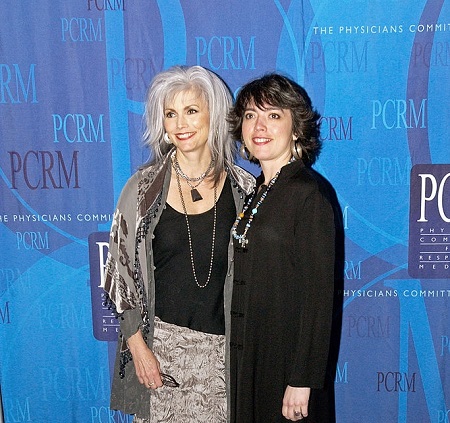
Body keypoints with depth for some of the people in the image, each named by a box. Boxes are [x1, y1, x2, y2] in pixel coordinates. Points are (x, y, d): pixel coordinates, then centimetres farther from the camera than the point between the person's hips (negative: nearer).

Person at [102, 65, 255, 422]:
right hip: (161, 341, 0)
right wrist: (137, 344, -5)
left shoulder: (244, 189, -3)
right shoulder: (144, 187, -5)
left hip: (225, 344, 1)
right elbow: (124, 270, -1)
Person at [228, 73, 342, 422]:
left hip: (287, 362, -7)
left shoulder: (309, 192, -17)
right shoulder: (254, 191, 7)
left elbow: (319, 293, -19)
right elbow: (245, 280, 10)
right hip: (247, 355, 7)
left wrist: (303, 380, -18)